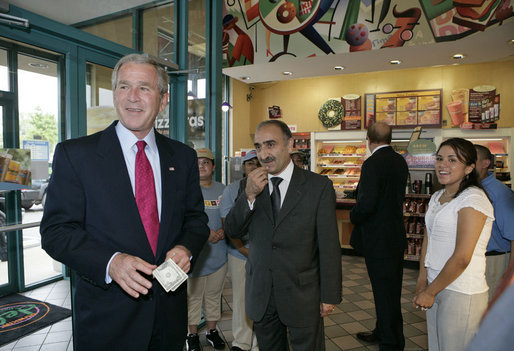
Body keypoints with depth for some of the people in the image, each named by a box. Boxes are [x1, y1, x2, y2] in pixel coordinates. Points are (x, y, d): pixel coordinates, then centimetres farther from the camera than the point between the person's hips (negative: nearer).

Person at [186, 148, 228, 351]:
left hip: (218, 253, 4)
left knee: (214, 295, 15)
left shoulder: (222, 190, 8)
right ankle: (192, 334, 24)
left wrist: (223, 231, -8)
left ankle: (212, 331, 32)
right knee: (193, 296, 6)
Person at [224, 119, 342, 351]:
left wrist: (330, 296, -6)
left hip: (302, 295, -3)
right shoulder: (252, 185, 1)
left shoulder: (318, 186, -9)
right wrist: (249, 195, -18)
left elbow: (329, 245, -8)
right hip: (260, 295, 3)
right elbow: (232, 231, -3)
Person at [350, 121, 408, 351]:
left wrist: (353, 216, -7)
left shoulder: (372, 164, -21)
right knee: (390, 289, 20)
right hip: (396, 234, 9)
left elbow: (366, 203, -26)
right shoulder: (400, 161, 7)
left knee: (385, 291, 4)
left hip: (378, 238, -9)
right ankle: (382, 332, 38)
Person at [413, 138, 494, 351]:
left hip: (461, 294, -7)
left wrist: (430, 292, -11)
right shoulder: (437, 198, 10)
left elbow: (462, 258, -19)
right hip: (436, 288, 7)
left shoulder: (473, 199, -15)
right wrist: (422, 283, 2)